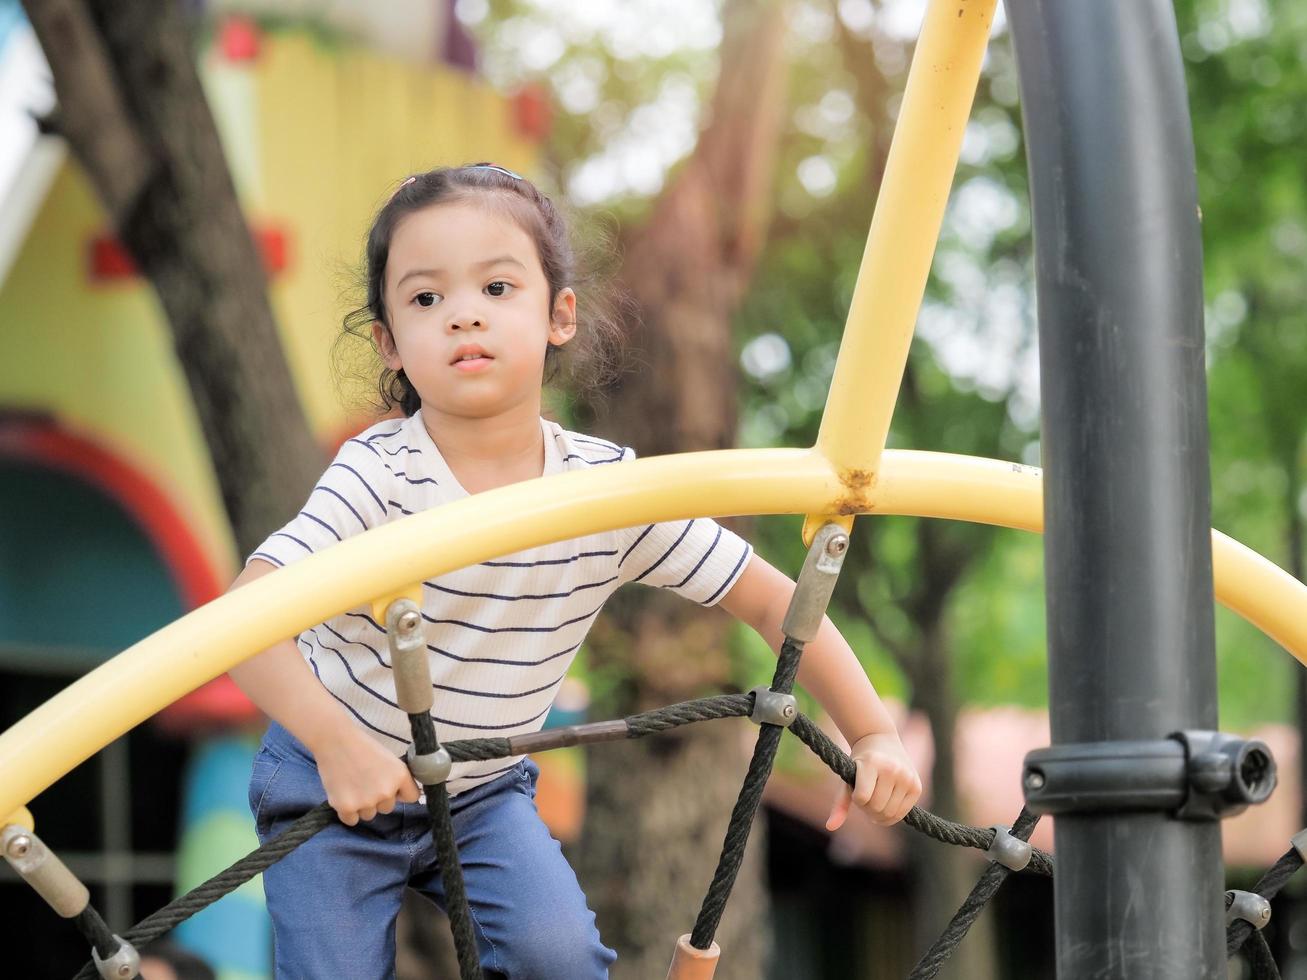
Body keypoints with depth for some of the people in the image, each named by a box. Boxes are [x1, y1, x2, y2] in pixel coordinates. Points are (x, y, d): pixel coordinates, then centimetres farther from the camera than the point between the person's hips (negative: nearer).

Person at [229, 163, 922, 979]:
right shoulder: (379, 476, -24)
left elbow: (773, 601, -7)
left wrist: (874, 733, -11)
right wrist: (336, 742, -47)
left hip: (484, 789, 2)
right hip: (335, 783, -2)